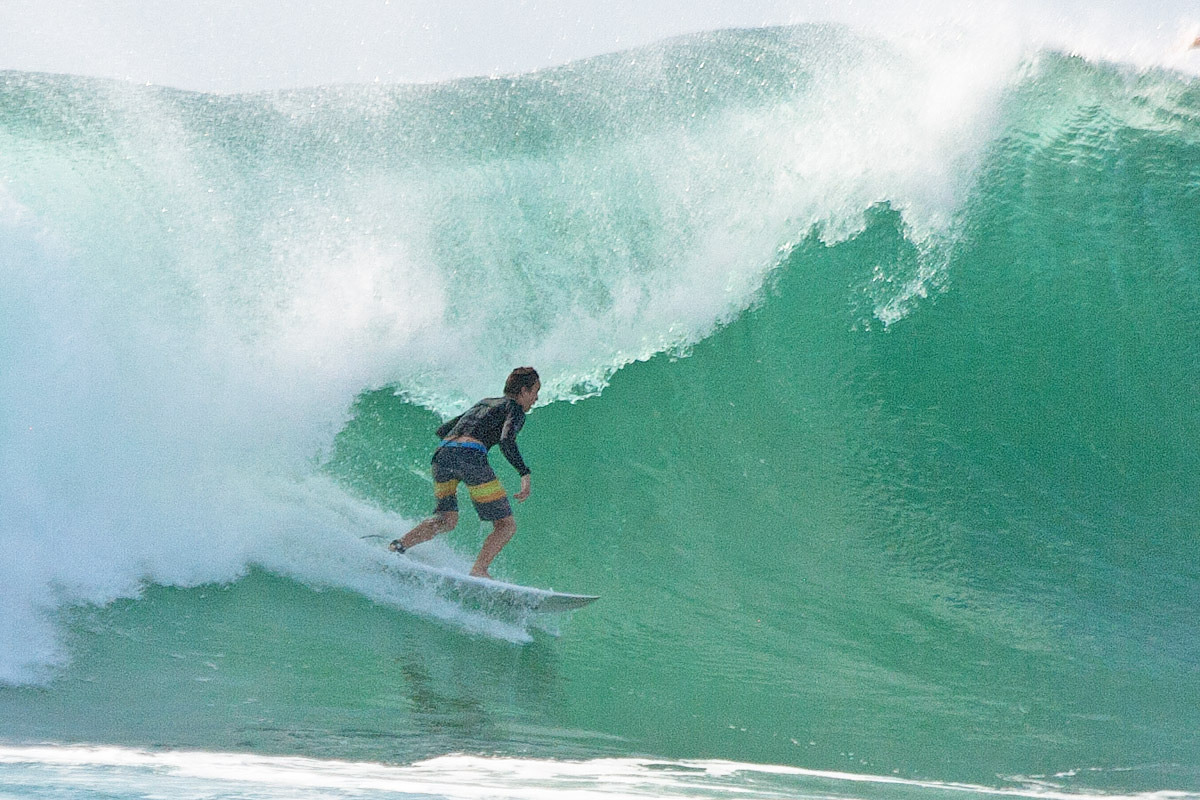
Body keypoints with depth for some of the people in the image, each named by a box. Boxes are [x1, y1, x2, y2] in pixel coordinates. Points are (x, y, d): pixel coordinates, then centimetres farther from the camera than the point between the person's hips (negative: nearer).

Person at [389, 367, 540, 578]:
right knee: (506, 525, 3)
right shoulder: (514, 408, 11)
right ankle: (478, 571, -14)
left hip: (442, 453, 7)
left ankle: (400, 544, 1)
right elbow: (506, 441, -10)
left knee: (447, 520, 21)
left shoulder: (482, 404, 32)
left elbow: (442, 430, 32)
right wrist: (525, 474, -11)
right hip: (470, 457, -7)